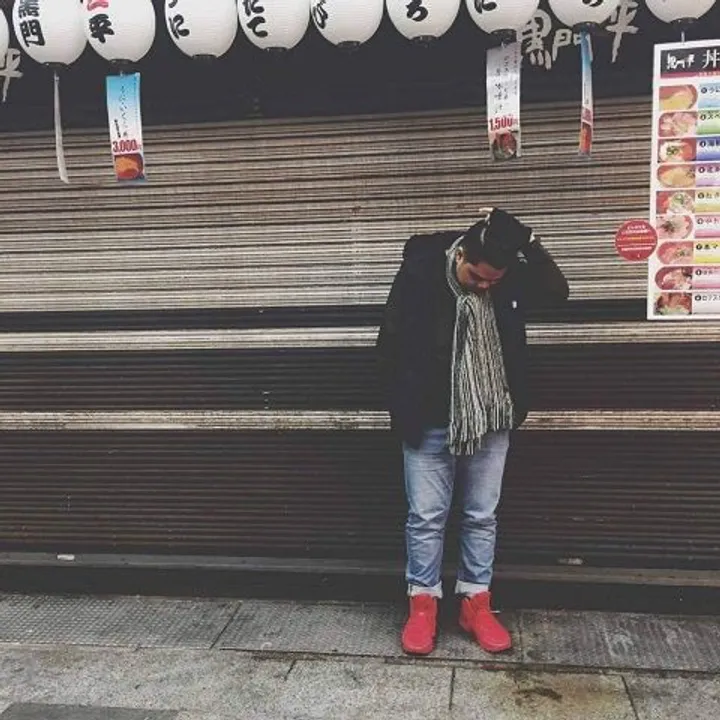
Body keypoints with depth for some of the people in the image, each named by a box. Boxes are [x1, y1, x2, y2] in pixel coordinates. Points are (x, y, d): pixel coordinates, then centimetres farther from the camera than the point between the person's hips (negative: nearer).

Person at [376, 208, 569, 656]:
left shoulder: (509, 278, -3)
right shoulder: (419, 274, -14)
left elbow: (558, 292, -12)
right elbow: (392, 348, -8)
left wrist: (525, 240, -20)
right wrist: (406, 414, -7)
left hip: (491, 423, 3)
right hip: (430, 424, -3)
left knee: (482, 516, 11)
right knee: (426, 516, 5)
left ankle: (476, 604, 25)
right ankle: (423, 604, 21)